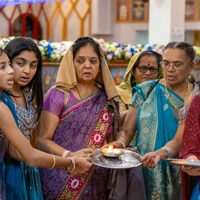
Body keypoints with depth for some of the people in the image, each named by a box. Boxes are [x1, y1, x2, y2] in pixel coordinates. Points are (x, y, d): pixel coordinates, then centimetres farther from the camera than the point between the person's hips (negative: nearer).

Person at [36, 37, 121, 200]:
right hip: (60, 181, -4)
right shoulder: (58, 96, -4)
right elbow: (43, 140, -10)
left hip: (96, 181, 4)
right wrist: (70, 156, -26)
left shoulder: (107, 100, 9)